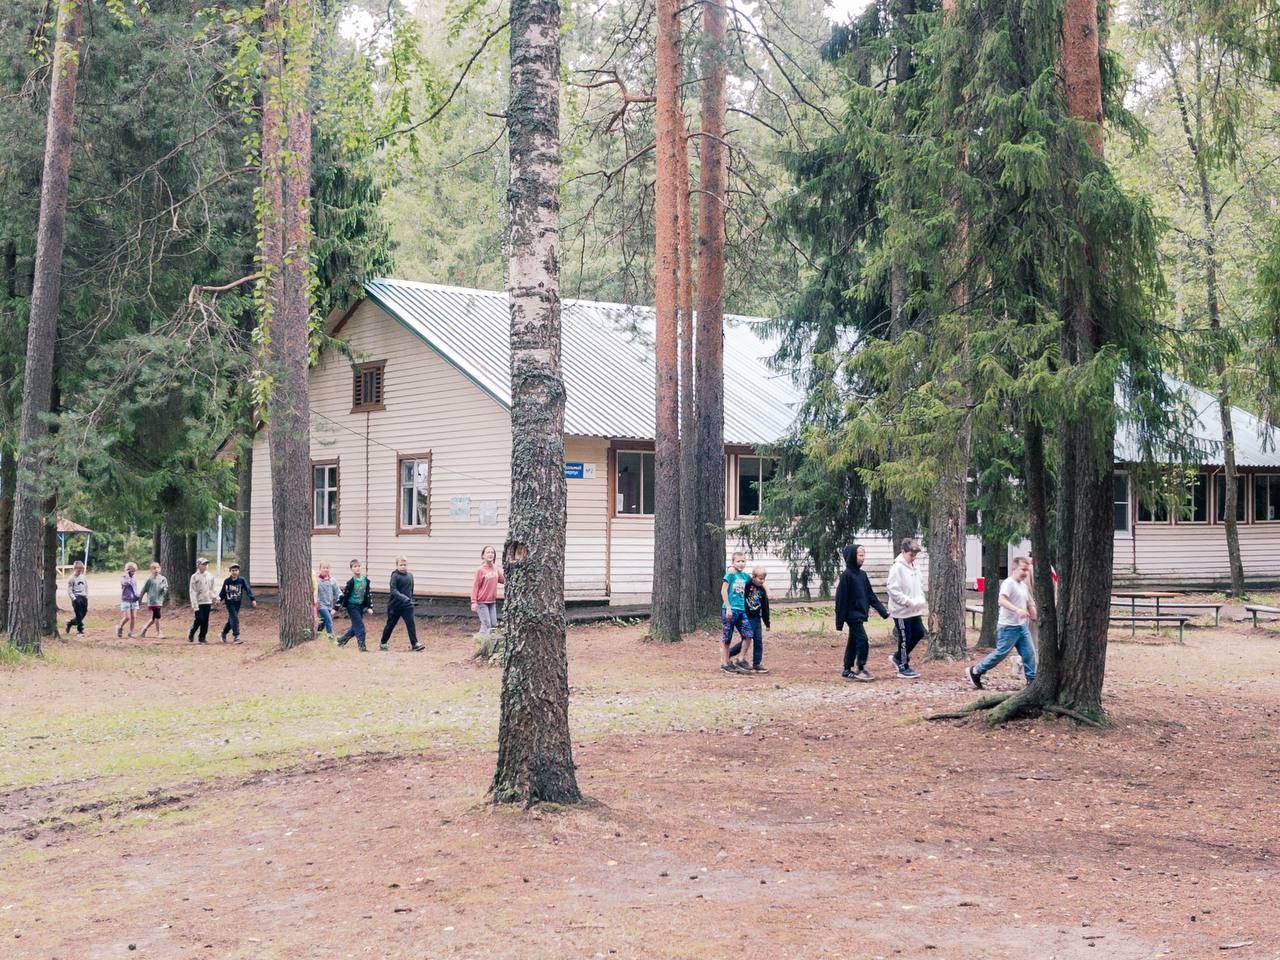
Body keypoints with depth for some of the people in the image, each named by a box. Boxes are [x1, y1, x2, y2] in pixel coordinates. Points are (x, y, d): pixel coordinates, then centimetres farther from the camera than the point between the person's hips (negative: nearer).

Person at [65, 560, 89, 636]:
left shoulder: (83, 577, 12)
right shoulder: (71, 578, -4)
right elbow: (69, 590, -6)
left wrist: (86, 597, 10)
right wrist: (74, 598, -15)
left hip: (84, 598, 6)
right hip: (76, 598, -6)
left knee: (83, 614, 7)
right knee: (79, 615, -9)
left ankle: (70, 623, 29)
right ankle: (80, 630, -2)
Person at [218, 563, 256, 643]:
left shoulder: (242, 580, -6)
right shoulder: (227, 581, -3)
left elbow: (247, 590, -12)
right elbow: (223, 592, 7)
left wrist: (253, 599, -22)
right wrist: (220, 598, -8)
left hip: (237, 603, 2)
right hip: (229, 603, -2)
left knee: (231, 619, 12)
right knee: (234, 619, -13)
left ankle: (224, 633, 34)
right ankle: (236, 636, -9)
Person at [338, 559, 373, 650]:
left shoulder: (365, 580, 1)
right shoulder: (351, 581, -15)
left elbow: (369, 593, 10)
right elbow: (343, 594, -13)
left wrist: (369, 606, 7)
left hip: (361, 606, 6)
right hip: (352, 606, -6)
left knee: (355, 626, 14)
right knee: (359, 626, -8)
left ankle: (342, 640, 31)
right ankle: (362, 646, -3)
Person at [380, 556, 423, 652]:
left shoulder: (410, 576, 6)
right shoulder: (395, 576, -11)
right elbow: (393, 590, -22)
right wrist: (403, 597, -34)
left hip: (407, 605, 3)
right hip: (395, 605, -3)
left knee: (410, 623, -10)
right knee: (390, 625, 9)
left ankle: (414, 644, -12)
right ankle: (382, 643, 26)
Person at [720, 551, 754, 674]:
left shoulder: (746, 576, 10)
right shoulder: (730, 574, -7)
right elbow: (723, 591, -10)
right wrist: (728, 608, -13)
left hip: (742, 610, 5)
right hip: (730, 609, -5)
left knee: (748, 634, -5)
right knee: (727, 637, 3)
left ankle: (742, 660, 8)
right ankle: (725, 663, 13)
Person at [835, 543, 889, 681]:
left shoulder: (862, 574, 10)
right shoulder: (846, 575, -12)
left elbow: (871, 595, 13)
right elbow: (841, 598, -13)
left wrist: (883, 611, 9)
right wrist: (840, 620, -14)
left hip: (860, 614, 8)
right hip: (852, 614, -8)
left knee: (853, 642, 12)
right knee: (862, 640, -12)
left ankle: (848, 670, 18)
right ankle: (860, 669, -7)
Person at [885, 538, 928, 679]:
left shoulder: (913, 566, 9)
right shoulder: (897, 568, -17)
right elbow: (893, 590, -21)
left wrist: (922, 600, 1)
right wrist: (909, 602, -22)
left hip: (915, 610, 8)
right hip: (902, 611, -8)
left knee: (918, 633, 12)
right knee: (905, 638, 0)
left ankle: (897, 657, 27)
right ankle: (903, 667, 13)